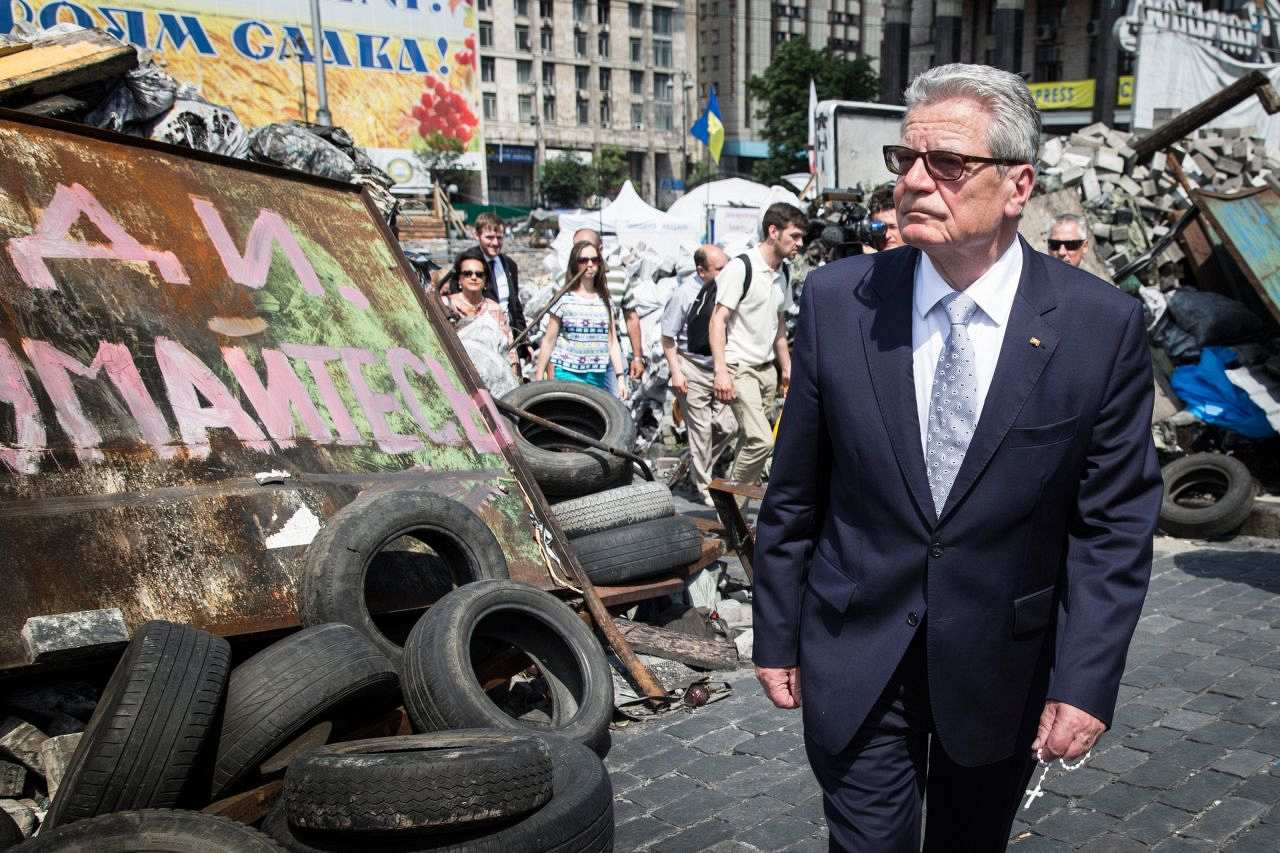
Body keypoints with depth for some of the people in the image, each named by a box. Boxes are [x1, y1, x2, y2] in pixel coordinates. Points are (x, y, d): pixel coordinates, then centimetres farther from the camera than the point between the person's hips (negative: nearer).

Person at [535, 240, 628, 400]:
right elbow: (548, 342, 0)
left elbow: (612, 342, 10)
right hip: (567, 374, -4)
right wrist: (539, 380, -2)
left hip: (599, 377, 4)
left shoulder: (604, 300, 11)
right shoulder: (564, 300, -1)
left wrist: (620, 377, 4)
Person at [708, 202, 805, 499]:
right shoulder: (741, 267, -13)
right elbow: (717, 320, -16)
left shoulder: (782, 274, 13)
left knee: (750, 440, 9)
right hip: (739, 368, -8)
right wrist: (720, 370, -23)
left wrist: (786, 367, 23)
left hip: (767, 369, 8)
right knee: (761, 440, -17)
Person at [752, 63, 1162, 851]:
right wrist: (777, 635, 3)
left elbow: (1115, 523, -6)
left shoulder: (1103, 326, -11)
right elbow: (794, 492, -1)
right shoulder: (837, 300, -8)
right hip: (857, 660, 0)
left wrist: (1087, 681, -9)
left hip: (1006, 666, 1)